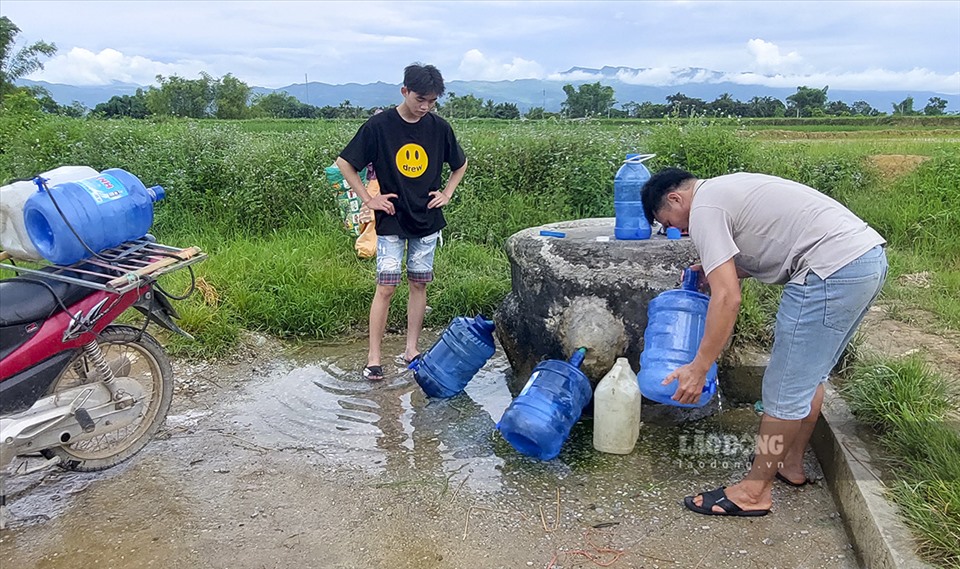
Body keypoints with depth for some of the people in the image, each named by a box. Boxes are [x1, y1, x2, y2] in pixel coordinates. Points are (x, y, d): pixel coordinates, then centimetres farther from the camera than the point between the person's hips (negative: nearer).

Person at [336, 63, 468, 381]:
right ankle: (374, 357, 2)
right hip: (391, 221, -3)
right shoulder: (379, 126, -10)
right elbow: (344, 163, -4)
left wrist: (447, 193, 4)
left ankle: (411, 349, 20)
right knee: (386, 287, -6)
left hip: (427, 221, 3)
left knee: (419, 284, 8)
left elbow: (461, 164, 16)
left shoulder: (439, 128, -1)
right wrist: (368, 199, -7)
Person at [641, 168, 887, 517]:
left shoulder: (704, 209, -7)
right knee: (809, 374, 22)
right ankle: (791, 464, 37)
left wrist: (698, 368, -11)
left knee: (786, 387, -1)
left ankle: (754, 491, 11)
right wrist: (716, 268, 21)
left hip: (833, 271, -10)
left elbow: (727, 298, -15)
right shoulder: (727, 189, 22)